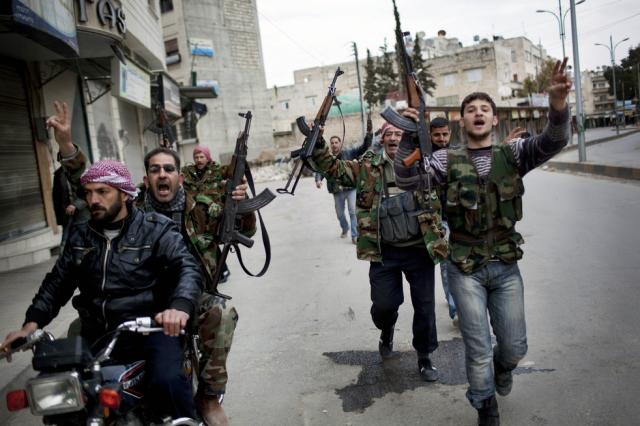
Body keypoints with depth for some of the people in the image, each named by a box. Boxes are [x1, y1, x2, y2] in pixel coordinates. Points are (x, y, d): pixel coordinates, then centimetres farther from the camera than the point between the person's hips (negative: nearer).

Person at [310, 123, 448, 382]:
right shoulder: (367, 167, 3)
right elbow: (332, 168, 2)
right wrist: (317, 142, -13)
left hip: (418, 249, 0)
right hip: (384, 252, 0)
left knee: (424, 306, 9)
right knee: (383, 305, 5)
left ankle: (424, 357, 32)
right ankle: (387, 332, 42)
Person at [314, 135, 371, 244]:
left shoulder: (349, 153, 0)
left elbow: (364, 147, -4)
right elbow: (320, 171, -2)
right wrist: (318, 180, -24)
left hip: (351, 188, -2)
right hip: (337, 191, 3)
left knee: (353, 211, -11)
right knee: (339, 213, 15)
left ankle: (354, 235, -3)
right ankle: (345, 229, 43)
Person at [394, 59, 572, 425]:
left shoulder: (513, 153, 0)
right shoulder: (447, 160, -2)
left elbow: (554, 141, -17)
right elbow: (407, 181, -14)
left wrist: (558, 104, -37)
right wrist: (410, 137, -26)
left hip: (506, 267, 2)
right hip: (466, 270, -1)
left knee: (515, 346, 14)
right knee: (479, 351, 6)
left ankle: (502, 368, 52)